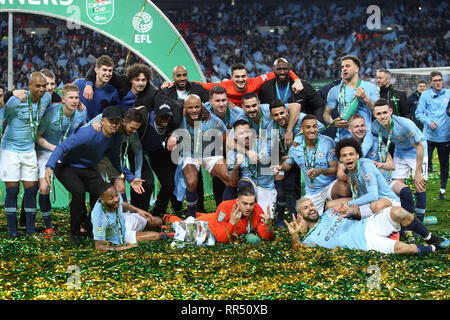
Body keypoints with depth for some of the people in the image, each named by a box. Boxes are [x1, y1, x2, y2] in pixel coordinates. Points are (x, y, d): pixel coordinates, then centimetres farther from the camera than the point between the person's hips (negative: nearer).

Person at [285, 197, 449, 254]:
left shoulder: (329, 213, 22)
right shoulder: (310, 238, 7)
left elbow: (355, 207, 22)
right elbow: (299, 250, -12)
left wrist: (348, 211, -3)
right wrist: (294, 235, -33)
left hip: (369, 224, 5)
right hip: (366, 242, -5)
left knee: (398, 211, -24)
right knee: (401, 248, -32)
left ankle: (430, 238, -4)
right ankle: (433, 248, -5)